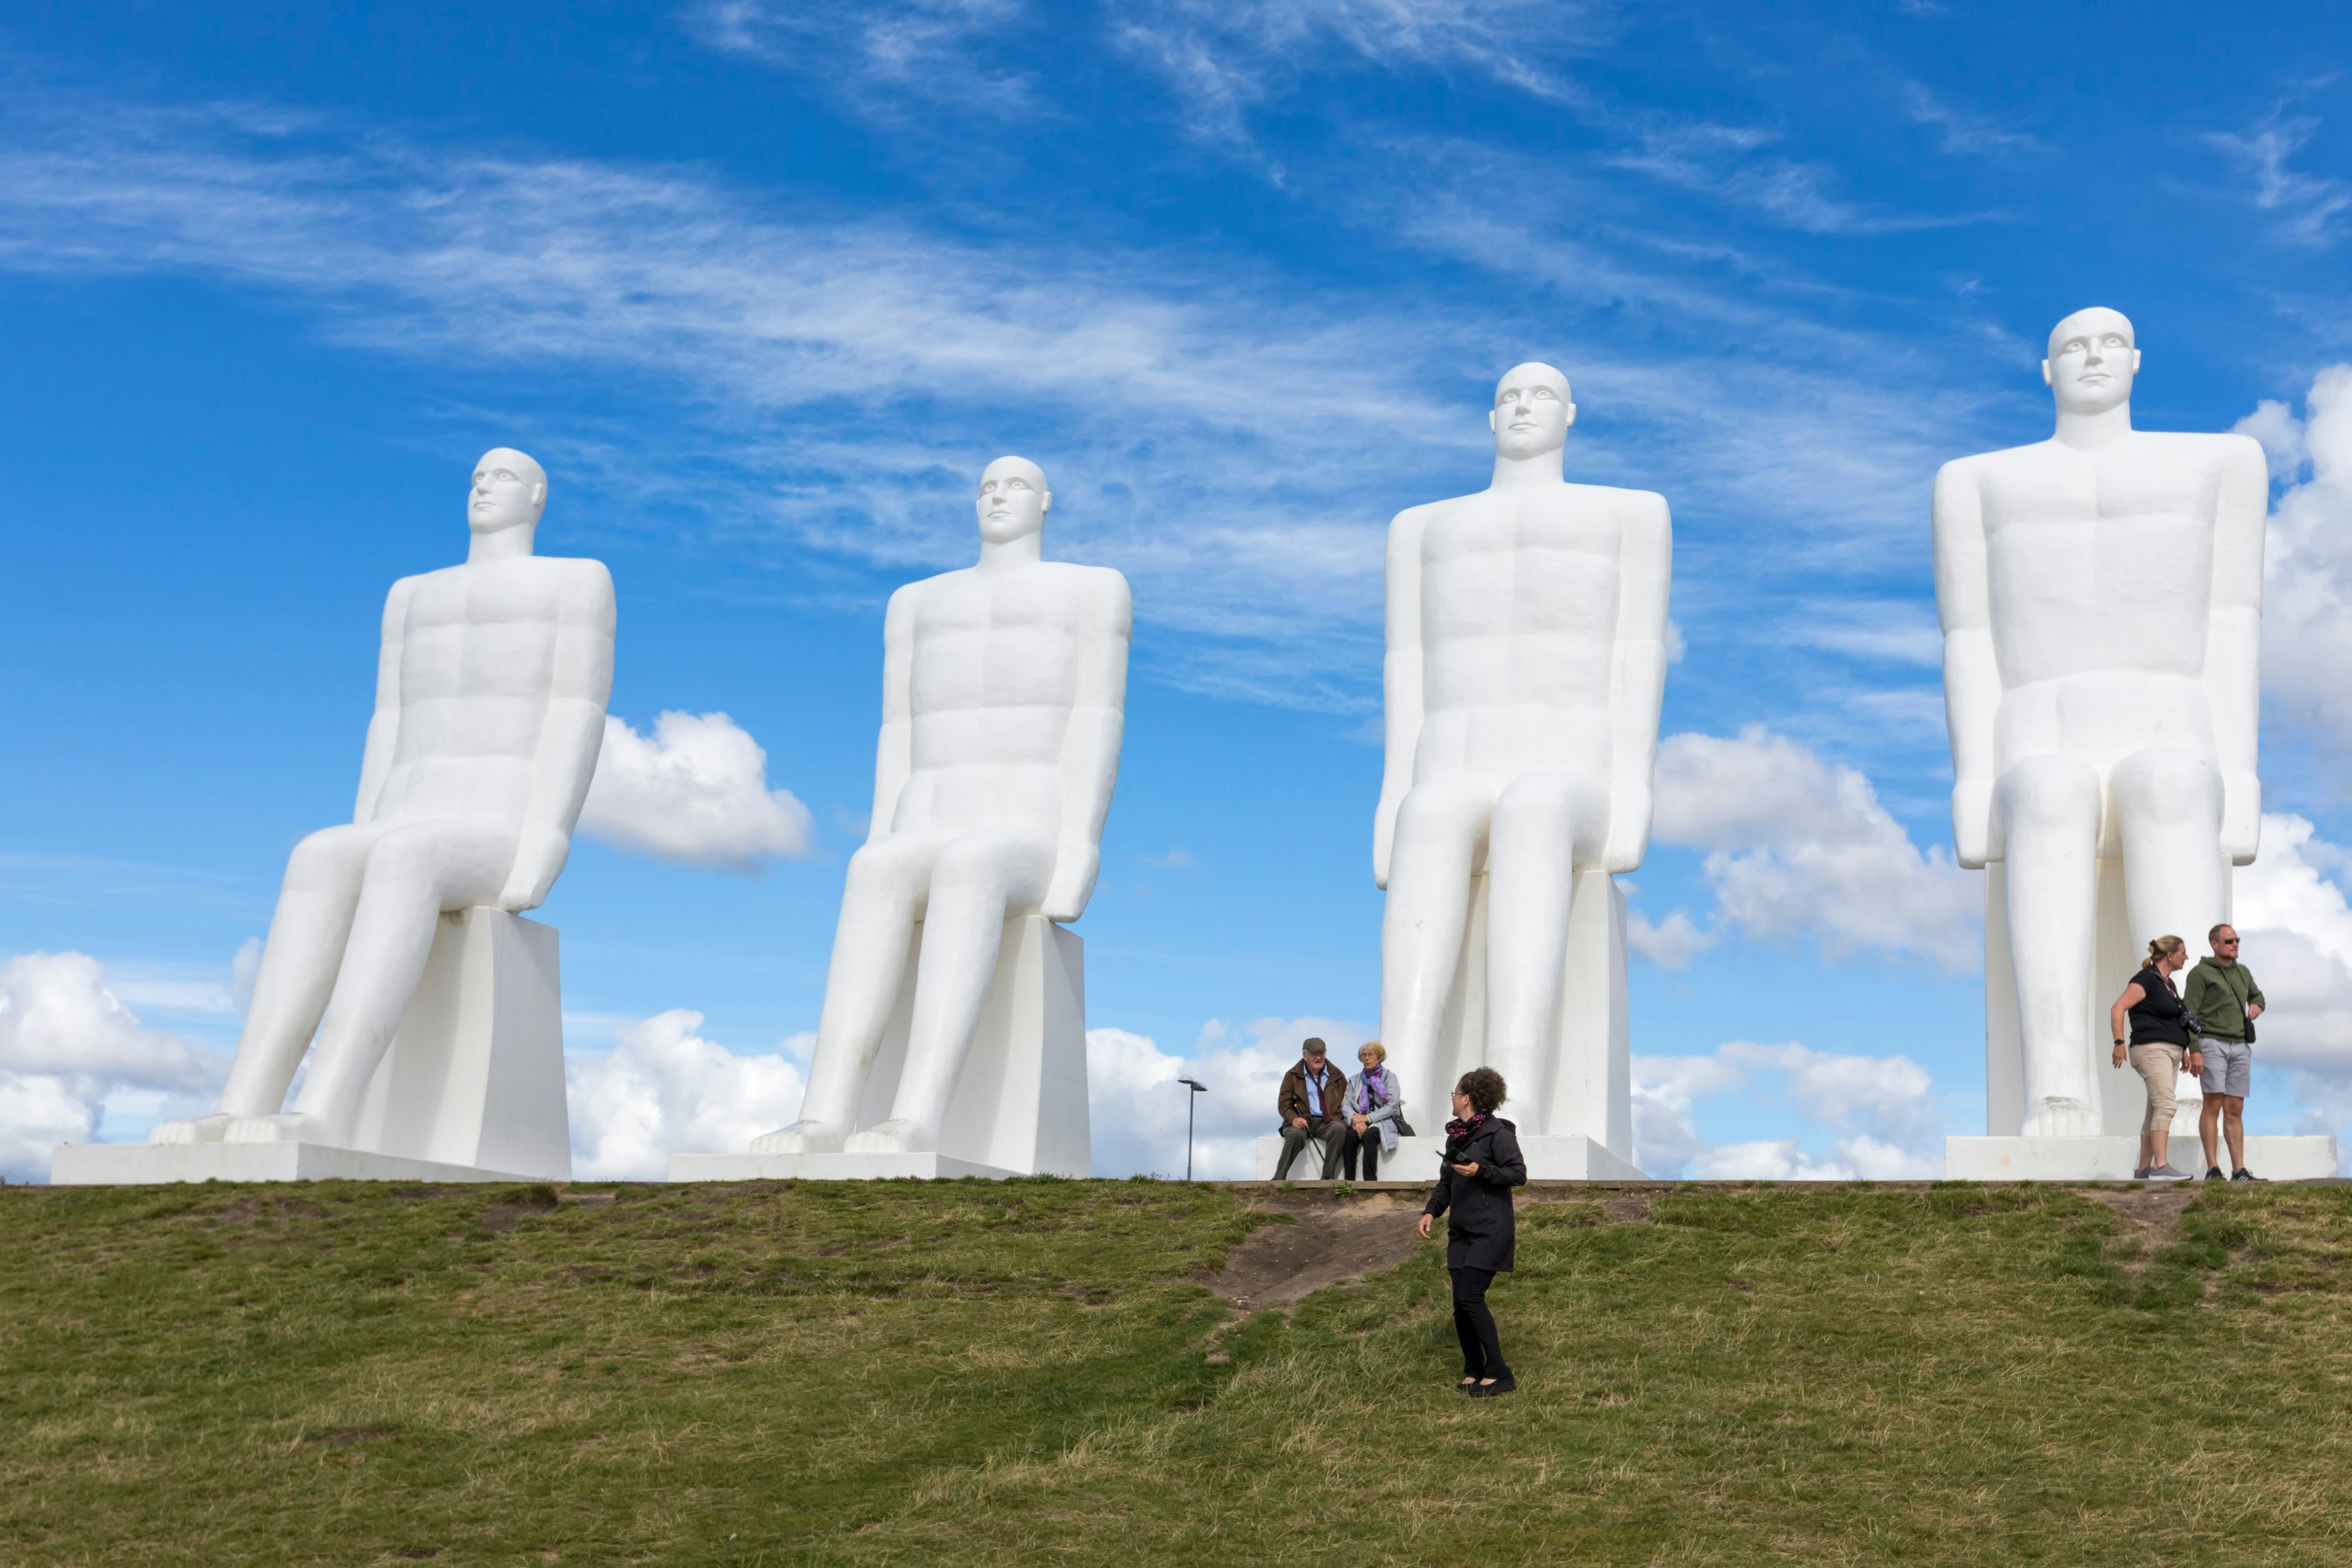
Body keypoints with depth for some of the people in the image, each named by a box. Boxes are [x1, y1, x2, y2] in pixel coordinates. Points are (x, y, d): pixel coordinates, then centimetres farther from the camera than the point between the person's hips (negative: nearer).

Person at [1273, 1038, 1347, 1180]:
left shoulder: (1337, 1076, 15)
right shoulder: (1293, 1076, 10)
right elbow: (1284, 1104, 5)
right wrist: (1293, 1119, -16)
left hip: (1329, 1122, 1)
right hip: (1302, 1122, -1)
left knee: (1339, 1129, -34)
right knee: (1296, 1134, -36)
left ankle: (1327, 1178, -32)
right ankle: (1278, 1180, -32)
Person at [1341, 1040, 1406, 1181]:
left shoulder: (1389, 1078, 7)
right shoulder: (1354, 1081, 18)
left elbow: (1392, 1106, -5)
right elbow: (1346, 1105, 5)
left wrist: (1368, 1118, -15)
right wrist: (1356, 1120, -17)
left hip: (1384, 1123, -3)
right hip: (1361, 1123, 3)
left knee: (1368, 1135, -35)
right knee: (1350, 1136, -30)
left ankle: (1370, 1180, -36)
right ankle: (1349, 1181, -32)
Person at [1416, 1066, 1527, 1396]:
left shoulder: (1497, 1132, -10)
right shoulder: (1455, 1135, 14)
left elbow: (1519, 1173, -11)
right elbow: (1446, 1183, 21)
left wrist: (1481, 1171, -21)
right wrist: (1431, 1211, 7)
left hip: (1491, 1230, -8)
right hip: (1461, 1230, 8)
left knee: (1469, 1296, -15)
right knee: (1461, 1304, 3)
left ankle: (1499, 1373, -8)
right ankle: (1474, 1371, 15)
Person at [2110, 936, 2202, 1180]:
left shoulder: (2169, 985, 21)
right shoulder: (2146, 980, -7)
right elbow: (2117, 1009, -14)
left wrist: (2186, 1052, 23)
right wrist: (2119, 1043, -21)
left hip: (2171, 1051, 10)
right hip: (2152, 1049, -10)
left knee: (2155, 1112, 7)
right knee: (2165, 1106, -21)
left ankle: (2143, 1170, 9)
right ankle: (2161, 1167, -28)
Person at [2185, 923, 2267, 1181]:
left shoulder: (2243, 972, 18)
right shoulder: (2201, 973, -1)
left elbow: (2257, 995, 38)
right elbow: (2190, 1014, -6)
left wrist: (2257, 1006, 13)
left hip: (2240, 1046, 6)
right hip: (2212, 1043, -6)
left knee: (2235, 1110, 5)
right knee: (2213, 1105, -11)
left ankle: (2239, 1171, 4)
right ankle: (2213, 1170, -12)